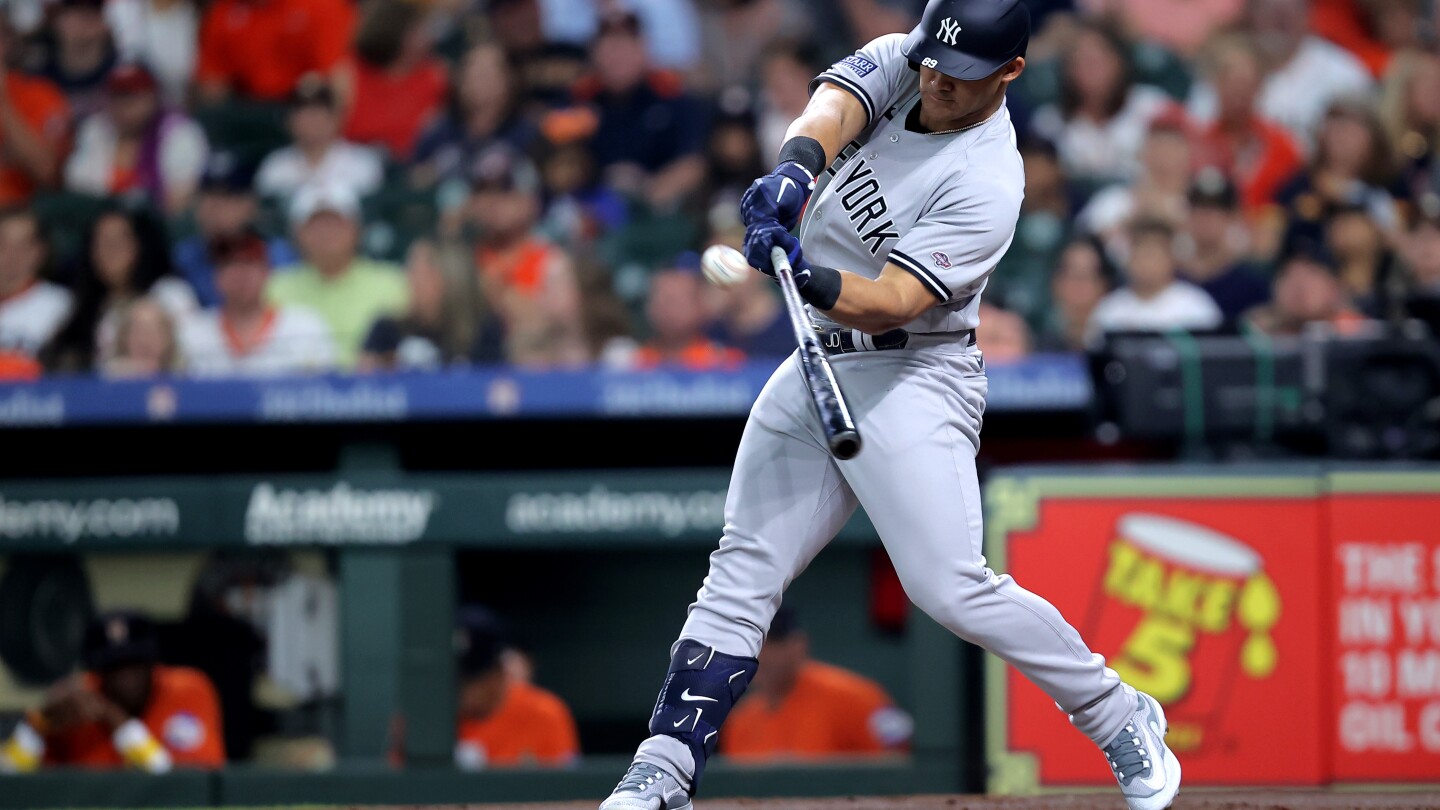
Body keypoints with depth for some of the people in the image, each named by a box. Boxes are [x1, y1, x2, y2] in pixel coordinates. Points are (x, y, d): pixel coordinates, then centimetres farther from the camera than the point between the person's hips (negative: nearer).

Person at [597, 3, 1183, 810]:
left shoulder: (986, 187, -19)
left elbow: (890, 303, -27)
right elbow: (834, 104, -19)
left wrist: (810, 278, -45)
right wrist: (798, 164, -41)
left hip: (914, 381, -7)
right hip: (814, 370, 7)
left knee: (950, 586, -16)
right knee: (741, 577, 1)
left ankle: (1121, 718, 1)